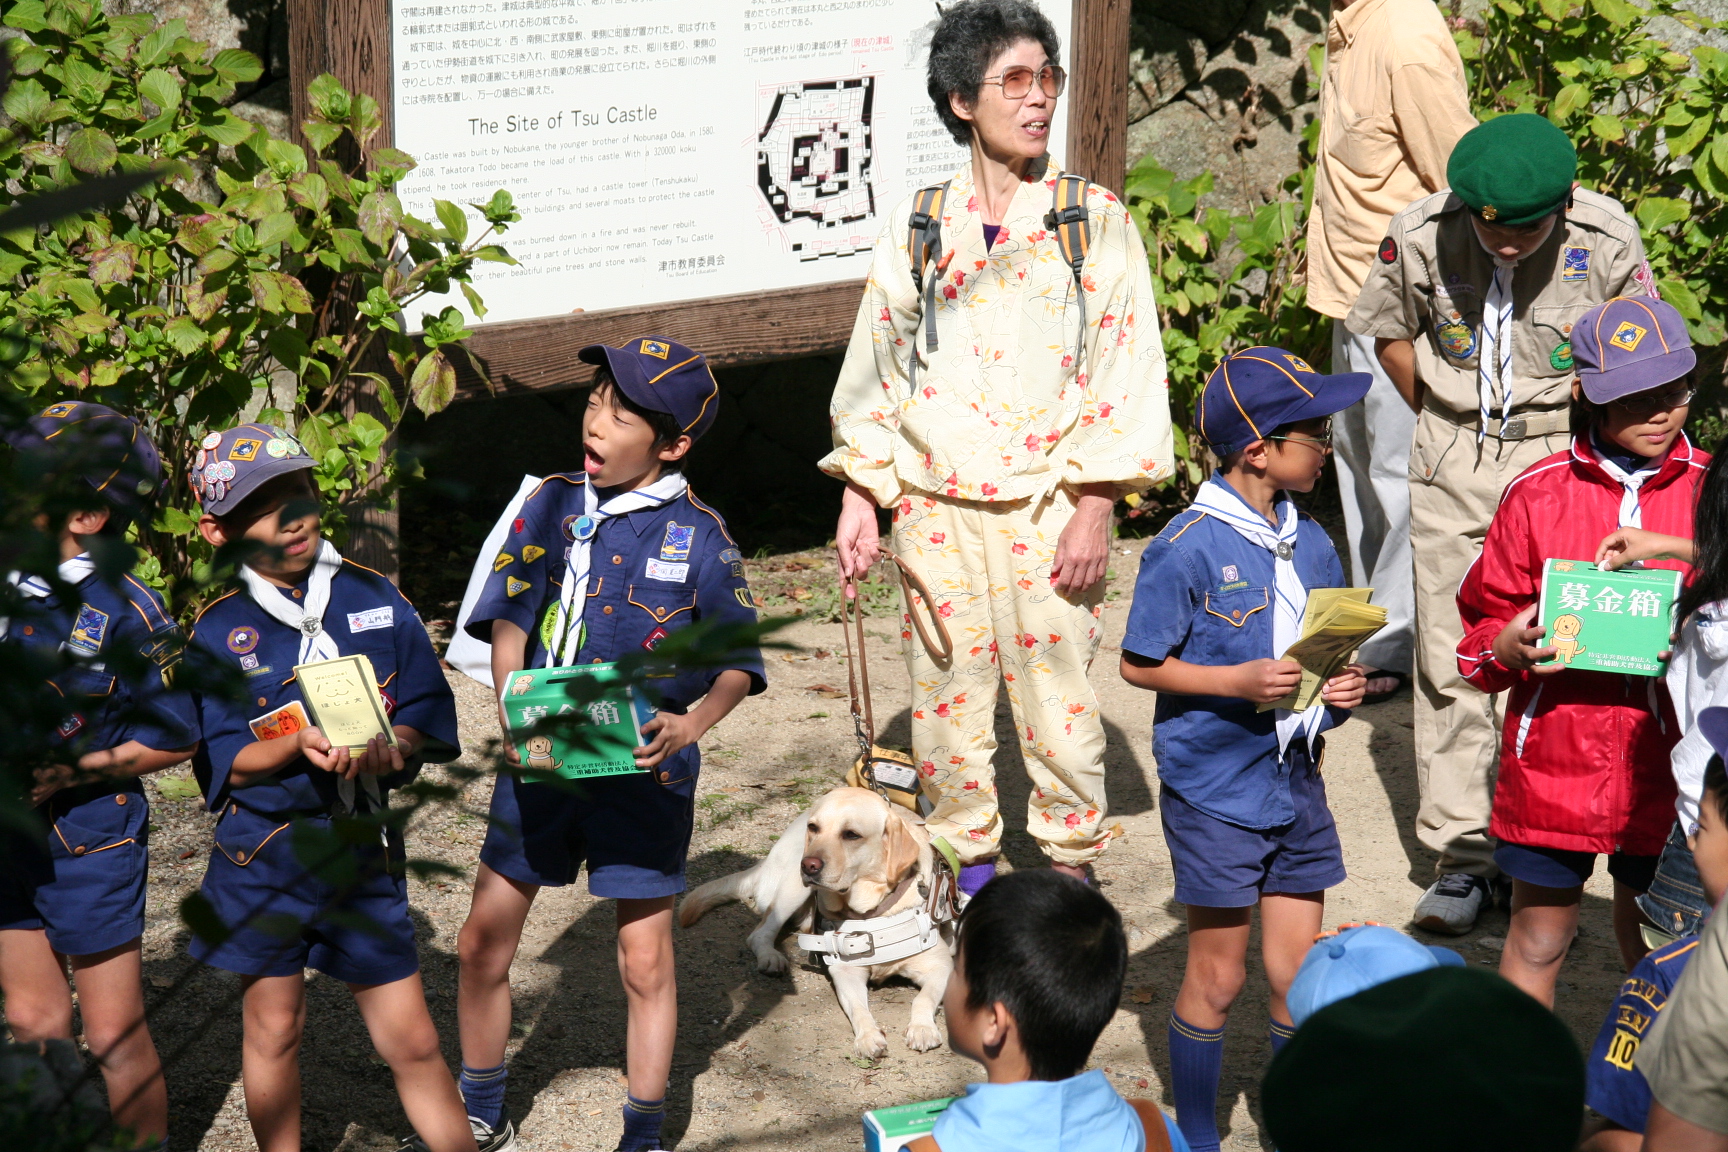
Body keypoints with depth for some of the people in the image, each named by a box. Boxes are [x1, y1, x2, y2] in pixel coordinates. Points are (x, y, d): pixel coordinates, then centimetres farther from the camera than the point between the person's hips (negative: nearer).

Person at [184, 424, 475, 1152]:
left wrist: (388, 747, -19)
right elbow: (224, 761, -6)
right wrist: (299, 746, -23)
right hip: (264, 853, -1)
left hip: (362, 848, 1)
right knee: (274, 1030, 11)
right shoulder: (217, 632, -2)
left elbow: (430, 711, 2)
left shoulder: (374, 598, 4)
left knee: (412, 1042, 1)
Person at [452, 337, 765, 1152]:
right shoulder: (553, 505, 3)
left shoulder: (698, 536, -6)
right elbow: (509, 617, 3)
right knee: (483, 943, 7)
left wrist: (692, 723, -21)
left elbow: (739, 662, -3)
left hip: (641, 770, -3)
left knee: (645, 959, 3)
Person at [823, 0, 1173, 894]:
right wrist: (859, 499, 6)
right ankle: (965, 860, 21)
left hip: (1049, 501, -2)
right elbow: (875, 368, 12)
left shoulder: (1094, 221, 1)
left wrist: (1094, 509, -9)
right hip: (935, 500, 2)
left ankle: (1071, 862, 15)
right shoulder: (918, 225, 7)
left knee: (1056, 687, -2)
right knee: (945, 686, 5)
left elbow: (1126, 371, -2)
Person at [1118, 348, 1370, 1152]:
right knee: (1217, 978, 6)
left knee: (1299, 976, 9)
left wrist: (1340, 691, -6)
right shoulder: (1186, 549, -15)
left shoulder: (1310, 544, 5)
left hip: (1296, 783, 6)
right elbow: (1138, 665, -10)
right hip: (1215, 790, -6)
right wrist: (1240, 682, -21)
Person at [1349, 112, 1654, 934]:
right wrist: (1441, 424, 11)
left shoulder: (1606, 241, -14)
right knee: (1450, 661, 2)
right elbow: (1390, 331, 9)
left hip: (1562, 457, -1)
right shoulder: (1422, 235, -12)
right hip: (1453, 462, 2)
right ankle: (1461, 856, 12)